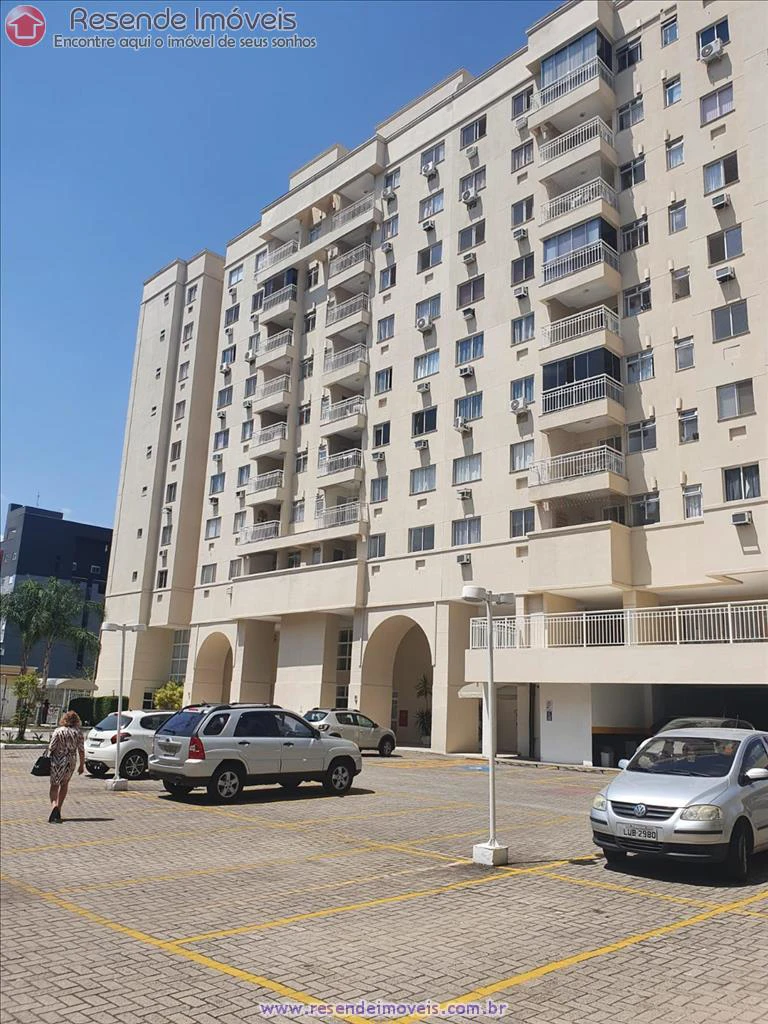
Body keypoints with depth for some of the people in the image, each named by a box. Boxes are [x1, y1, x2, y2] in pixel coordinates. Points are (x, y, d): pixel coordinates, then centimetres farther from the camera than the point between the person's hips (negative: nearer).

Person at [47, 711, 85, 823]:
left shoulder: (58, 731, -3)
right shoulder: (78, 733, -1)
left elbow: (51, 748, -7)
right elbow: (81, 751, -1)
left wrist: (48, 760, 4)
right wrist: (82, 765, 7)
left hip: (56, 762, -1)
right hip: (69, 763, 1)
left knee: (54, 785, 7)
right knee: (64, 784, 19)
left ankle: (54, 805, -18)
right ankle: (58, 811, 18)